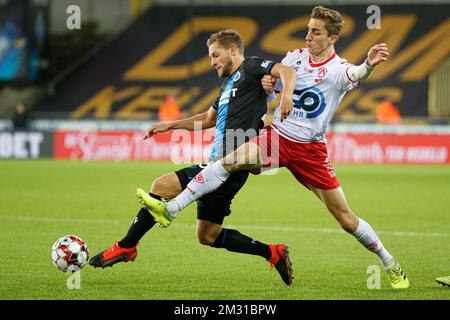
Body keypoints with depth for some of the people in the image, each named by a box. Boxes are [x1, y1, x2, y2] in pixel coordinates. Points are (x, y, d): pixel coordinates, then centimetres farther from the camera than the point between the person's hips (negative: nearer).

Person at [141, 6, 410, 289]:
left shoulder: (338, 69, -10)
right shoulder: (294, 57, 5)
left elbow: (356, 75, -35)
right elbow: (274, 89, 19)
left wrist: (369, 65, -58)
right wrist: (267, 84, -5)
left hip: (311, 150, -3)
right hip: (277, 137, 3)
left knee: (346, 218, -2)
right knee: (229, 161, -22)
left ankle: (390, 264, 18)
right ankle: (171, 209, -22)